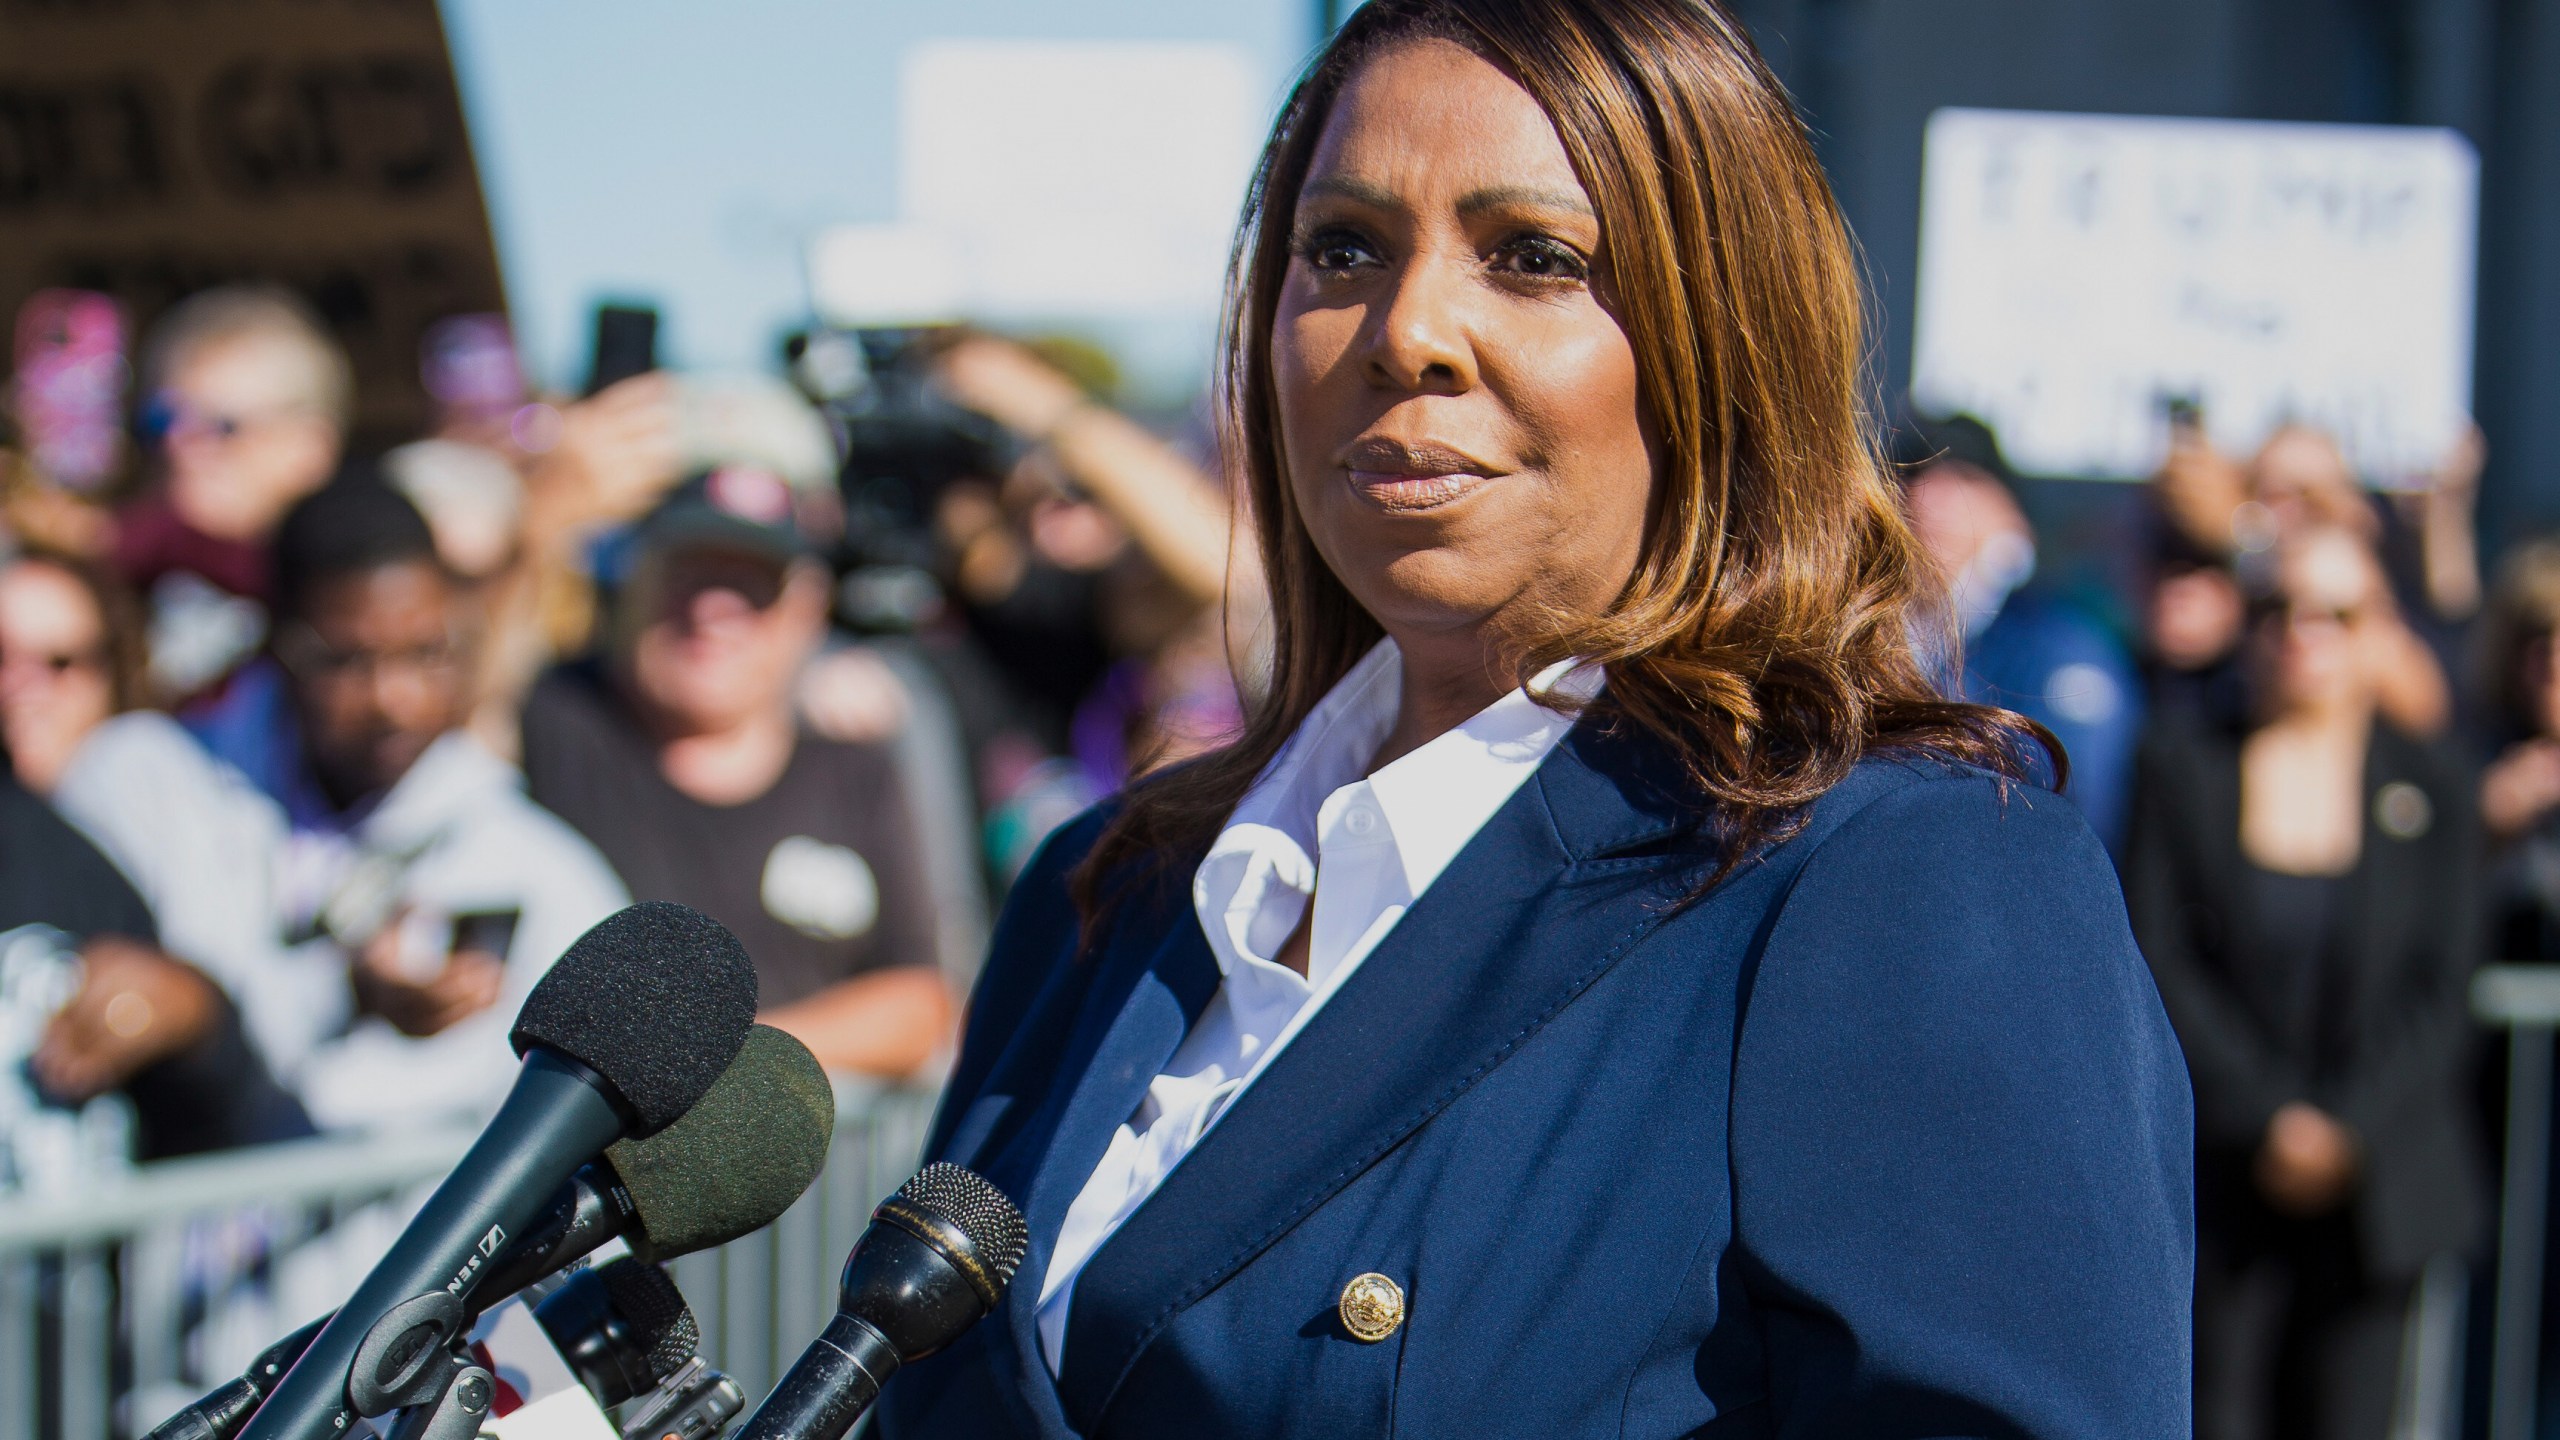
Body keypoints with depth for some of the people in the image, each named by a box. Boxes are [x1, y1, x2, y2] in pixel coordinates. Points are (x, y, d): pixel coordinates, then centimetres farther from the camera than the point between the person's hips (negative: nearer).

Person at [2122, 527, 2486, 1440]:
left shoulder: (2433, 789, 7)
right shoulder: (2182, 765, 4)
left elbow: (2442, 991, 3)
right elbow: (2159, 963, -2)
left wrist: (2346, 1127, -9)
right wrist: (2268, 1120, -11)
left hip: (2376, 1183, 1)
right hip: (2221, 1177, -1)